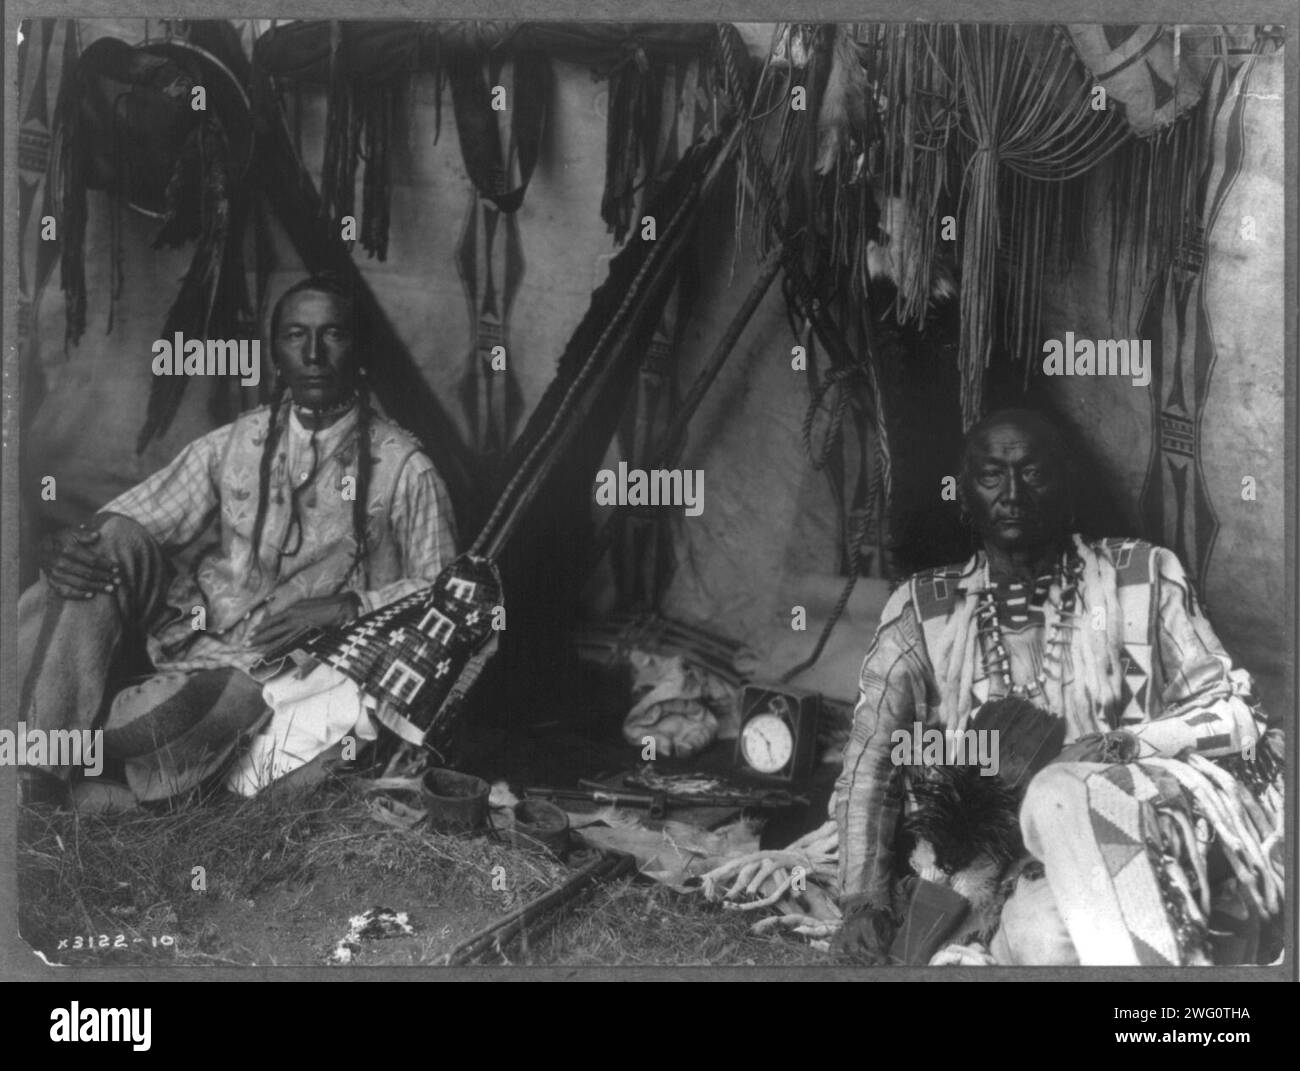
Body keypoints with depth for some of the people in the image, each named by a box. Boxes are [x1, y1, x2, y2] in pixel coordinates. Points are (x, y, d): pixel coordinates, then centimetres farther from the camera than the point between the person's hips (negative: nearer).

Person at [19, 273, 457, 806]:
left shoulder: (401, 466, 1)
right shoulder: (231, 445, 11)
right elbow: (123, 521, 10)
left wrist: (346, 606, -13)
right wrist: (61, 549, -14)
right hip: (194, 638, 4)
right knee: (116, 541, -22)